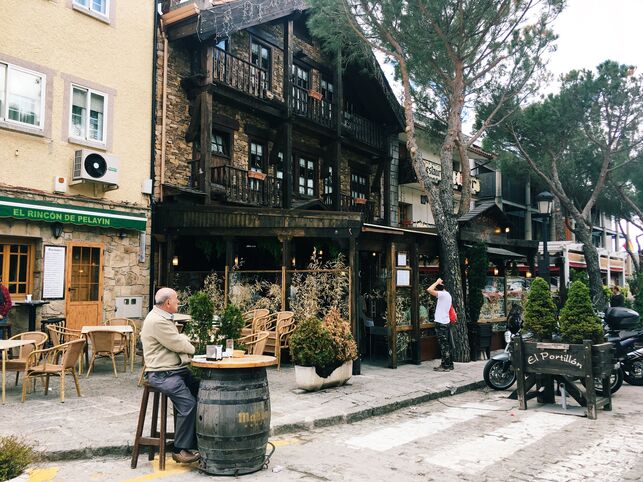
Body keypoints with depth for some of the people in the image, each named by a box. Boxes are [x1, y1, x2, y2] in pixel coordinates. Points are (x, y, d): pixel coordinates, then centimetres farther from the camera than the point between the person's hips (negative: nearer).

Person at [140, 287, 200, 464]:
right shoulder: (157, 321, -17)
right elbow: (179, 345, -17)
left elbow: (177, 340, 21)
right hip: (162, 374, -10)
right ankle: (180, 450, -11)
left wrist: (184, 340, -1)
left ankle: (198, 441, 7)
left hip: (176, 369, 10)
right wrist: (191, 347, 3)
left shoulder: (164, 318, 18)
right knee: (188, 403, -22)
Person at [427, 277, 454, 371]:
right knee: (446, 345, 14)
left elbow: (429, 290, -24)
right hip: (446, 322, 10)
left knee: (444, 346, -5)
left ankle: (446, 366, -1)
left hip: (441, 324, -10)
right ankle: (449, 364, 21)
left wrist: (437, 282, -14)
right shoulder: (447, 295, 13)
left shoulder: (443, 294, -16)